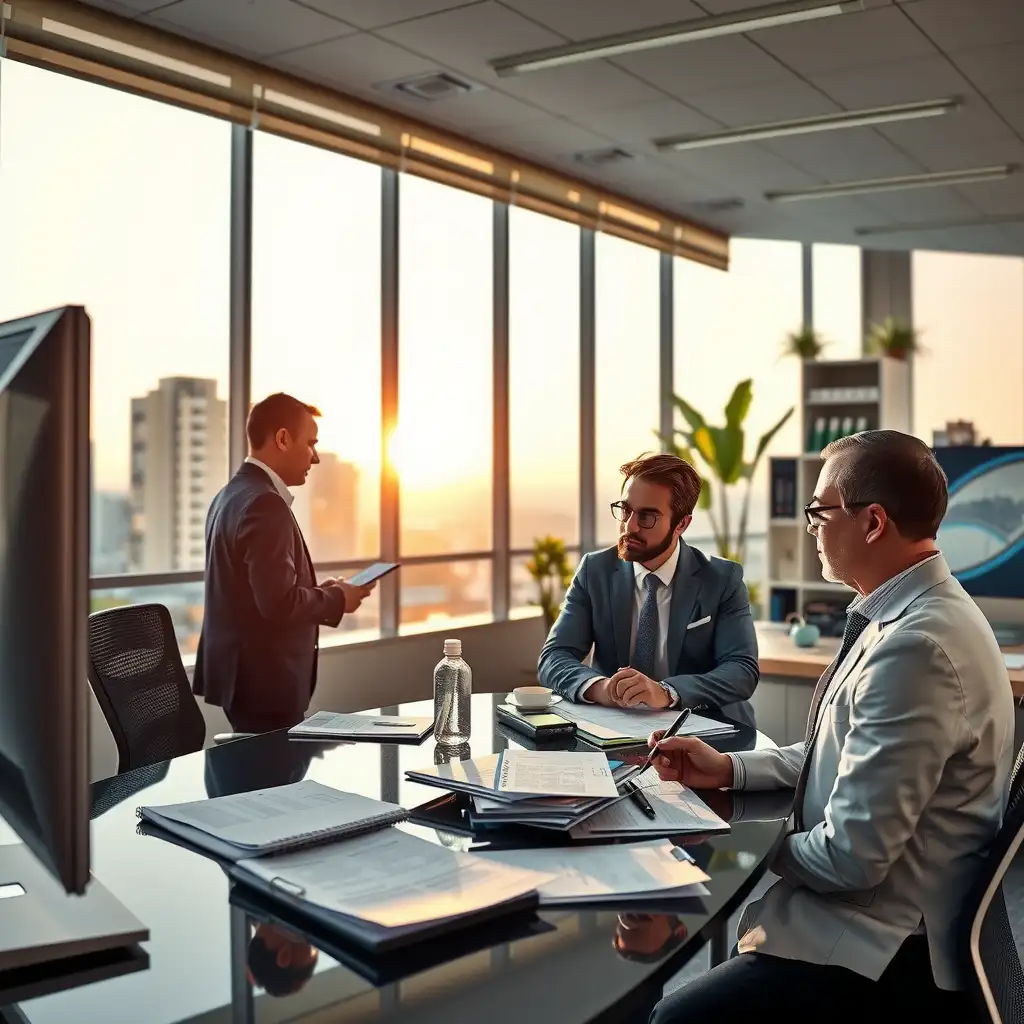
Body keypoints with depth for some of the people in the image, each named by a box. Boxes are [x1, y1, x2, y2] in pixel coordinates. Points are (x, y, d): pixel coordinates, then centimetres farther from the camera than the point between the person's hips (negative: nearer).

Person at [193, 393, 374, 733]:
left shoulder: (232, 494, 12)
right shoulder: (265, 504, -19)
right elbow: (279, 603, -25)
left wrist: (319, 592, 11)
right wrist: (336, 599, -9)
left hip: (241, 671, 10)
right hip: (265, 679, -10)